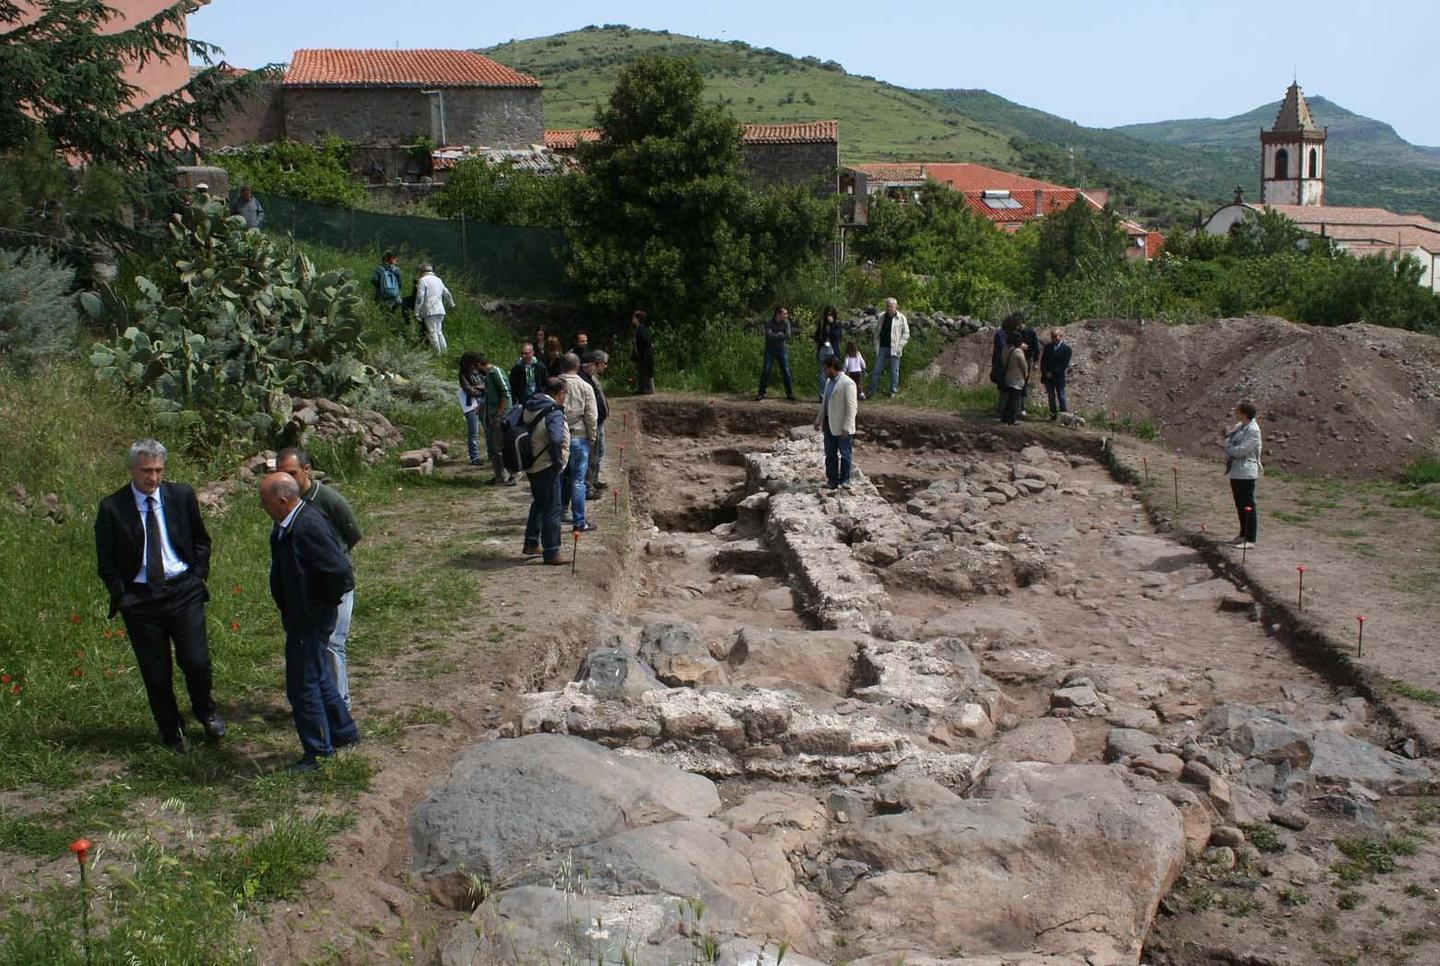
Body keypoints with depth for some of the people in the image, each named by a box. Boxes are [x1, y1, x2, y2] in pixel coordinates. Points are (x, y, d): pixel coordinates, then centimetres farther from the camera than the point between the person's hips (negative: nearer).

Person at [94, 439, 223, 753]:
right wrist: (122, 596, -5)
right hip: (139, 597, -1)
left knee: (196, 662, -3)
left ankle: (206, 713, 27)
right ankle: (171, 731, 27)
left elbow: (201, 540, 13)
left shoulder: (182, 496, 0)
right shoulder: (112, 508, -5)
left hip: (183, 591, 1)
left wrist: (198, 575, 4)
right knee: (156, 672, 7)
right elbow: (106, 563, 2)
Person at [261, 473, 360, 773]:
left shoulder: (308, 527, -27)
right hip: (299, 616, 10)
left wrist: (323, 603, -16)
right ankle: (343, 731, 38)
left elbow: (339, 571, -30)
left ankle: (317, 751, 16)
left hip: (310, 619, -10)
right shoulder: (287, 525, 3)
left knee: (303, 685, 1)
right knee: (317, 675, 22)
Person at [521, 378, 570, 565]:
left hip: (531, 465, 8)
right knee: (552, 509, 0)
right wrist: (558, 463, -20)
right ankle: (551, 553, 4)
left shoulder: (529, 408, 6)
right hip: (546, 468, -8)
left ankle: (531, 543, 33)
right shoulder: (554, 413, -20)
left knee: (538, 503, 25)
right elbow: (556, 440, -34)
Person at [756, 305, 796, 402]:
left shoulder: (786, 323, -4)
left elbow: (788, 336, -17)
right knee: (766, 371, -2)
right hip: (770, 349, -1)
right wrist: (780, 334, -15)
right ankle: (761, 393, 5)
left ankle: (789, 393, 7)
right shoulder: (769, 323, -9)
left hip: (782, 349, 1)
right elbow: (769, 335, -24)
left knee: (786, 371, -1)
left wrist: (775, 336, -16)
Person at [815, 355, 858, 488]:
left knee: (845, 454, 5)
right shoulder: (829, 381, 10)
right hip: (829, 424, 8)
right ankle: (832, 480, 21)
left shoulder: (848, 383, -16)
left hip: (842, 427, -8)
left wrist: (846, 427, -22)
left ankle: (845, 481, 16)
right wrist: (819, 420, 19)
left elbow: (852, 407, -19)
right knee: (830, 454, 13)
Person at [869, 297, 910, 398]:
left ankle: (894, 391, 12)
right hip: (882, 348, 4)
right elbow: (877, 332, 16)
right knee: (877, 370, 4)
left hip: (894, 349, -4)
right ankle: (872, 391, 10)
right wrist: (876, 347, 7)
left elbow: (906, 334, -1)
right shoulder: (882, 317, 10)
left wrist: (899, 346, -10)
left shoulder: (901, 318, -2)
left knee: (894, 371, 3)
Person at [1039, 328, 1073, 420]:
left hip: (1059, 377, -4)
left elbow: (1064, 365, -10)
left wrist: (1052, 373, -13)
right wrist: (1044, 373, -7)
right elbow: (1043, 361, 8)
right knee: (1051, 397, 7)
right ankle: (1053, 415, 12)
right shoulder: (1048, 346, 8)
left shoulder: (1066, 348, -6)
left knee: (1061, 396, -1)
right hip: (1048, 377, 4)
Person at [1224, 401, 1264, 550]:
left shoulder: (1253, 430, -16)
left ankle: (1251, 539, 0)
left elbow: (1240, 450, -21)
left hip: (1246, 472, -9)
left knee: (1248, 506, -4)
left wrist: (1228, 446, -3)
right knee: (1240, 505, 16)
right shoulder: (1238, 427, 11)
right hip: (1235, 471, 9)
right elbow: (1230, 443, 15)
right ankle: (1244, 534, 28)